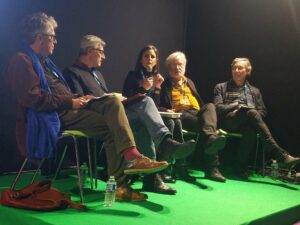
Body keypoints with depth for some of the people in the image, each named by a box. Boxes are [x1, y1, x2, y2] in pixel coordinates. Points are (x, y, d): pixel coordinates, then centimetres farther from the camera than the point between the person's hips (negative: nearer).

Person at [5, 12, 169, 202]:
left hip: (68, 108, 9)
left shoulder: (44, 61, 25)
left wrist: (77, 99, 5)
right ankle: (118, 184, -16)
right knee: (112, 127, -18)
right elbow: (33, 98, -19)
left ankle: (131, 155, -25)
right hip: (54, 116, -9)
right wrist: (71, 102, -15)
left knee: (113, 102, -13)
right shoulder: (22, 61, -7)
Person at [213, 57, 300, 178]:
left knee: (250, 130, -41)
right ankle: (280, 154, -45)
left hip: (248, 122, 3)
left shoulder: (254, 91, 29)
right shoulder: (221, 87, 22)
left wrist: (252, 116, -4)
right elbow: (217, 108, 6)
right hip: (229, 121, -3)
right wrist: (236, 106, -7)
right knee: (252, 113, -38)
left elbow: (262, 111, 18)